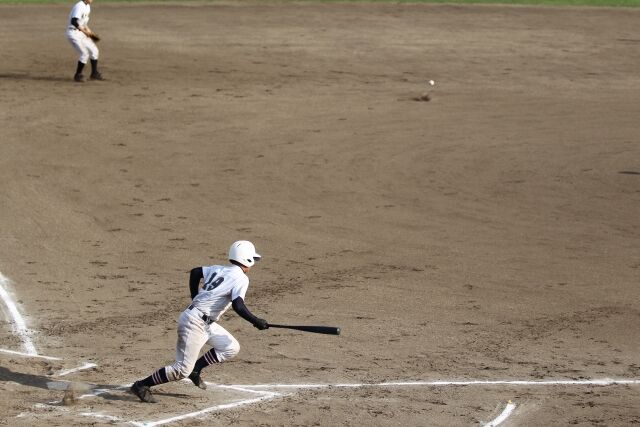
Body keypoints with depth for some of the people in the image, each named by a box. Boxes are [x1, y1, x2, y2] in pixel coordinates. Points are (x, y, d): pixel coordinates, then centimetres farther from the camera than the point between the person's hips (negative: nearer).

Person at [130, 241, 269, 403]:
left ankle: (195, 369, 14)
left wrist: (196, 300, 26)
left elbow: (195, 272, 21)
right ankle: (142, 385, -2)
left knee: (231, 348, 13)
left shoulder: (218, 269, 12)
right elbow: (238, 305, -22)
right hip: (196, 322, -9)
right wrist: (256, 321, -13)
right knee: (183, 370, -6)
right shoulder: (241, 278, -11)